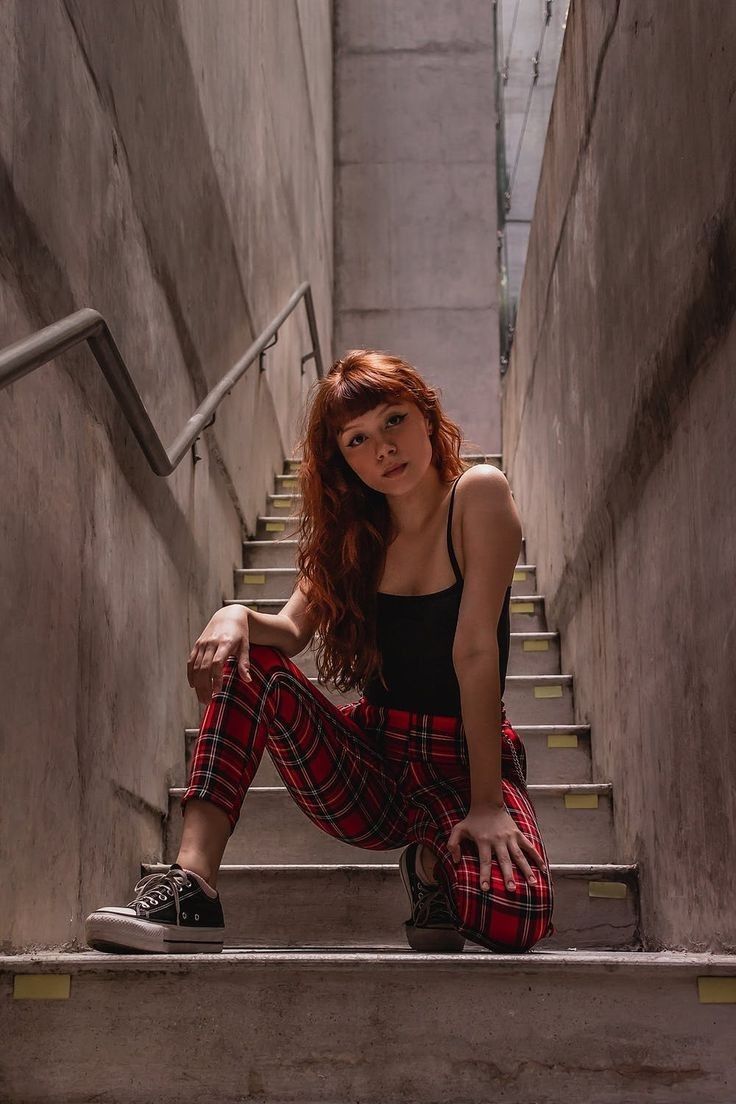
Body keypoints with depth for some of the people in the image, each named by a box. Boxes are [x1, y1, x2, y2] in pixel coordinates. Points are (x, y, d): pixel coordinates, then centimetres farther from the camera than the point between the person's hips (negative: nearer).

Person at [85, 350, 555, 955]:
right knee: (248, 664, -19)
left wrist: (487, 803, -23)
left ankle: (434, 859, 4)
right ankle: (192, 887, -27)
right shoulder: (357, 533, 7)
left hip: (465, 760, -4)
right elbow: (294, 630, -7)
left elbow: (475, 649, -20)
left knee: (515, 918, -33)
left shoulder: (479, 493, -12)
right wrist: (238, 616, -31)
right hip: (373, 760, 5)